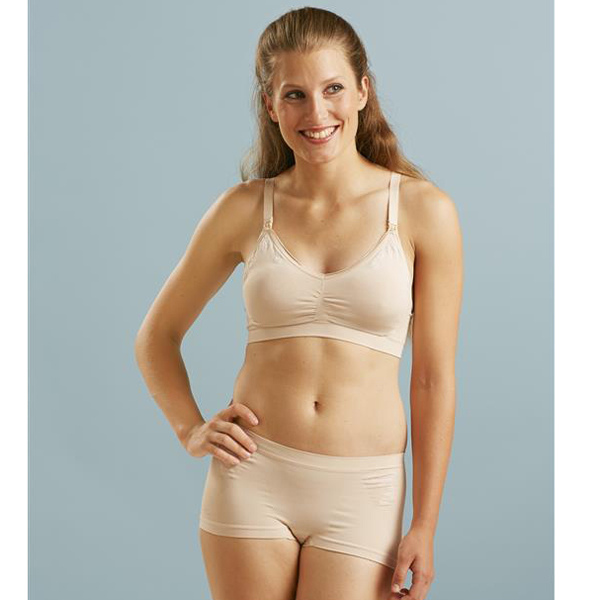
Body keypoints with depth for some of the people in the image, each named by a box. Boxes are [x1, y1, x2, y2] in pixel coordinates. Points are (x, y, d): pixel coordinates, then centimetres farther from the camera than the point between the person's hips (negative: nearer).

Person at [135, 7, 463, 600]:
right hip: (253, 479, 1)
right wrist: (191, 429, 1)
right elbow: (156, 337, 14)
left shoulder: (423, 211, -3)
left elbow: (433, 379, -2)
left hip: (361, 491, -1)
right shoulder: (245, 209, 1)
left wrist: (424, 525, -3)